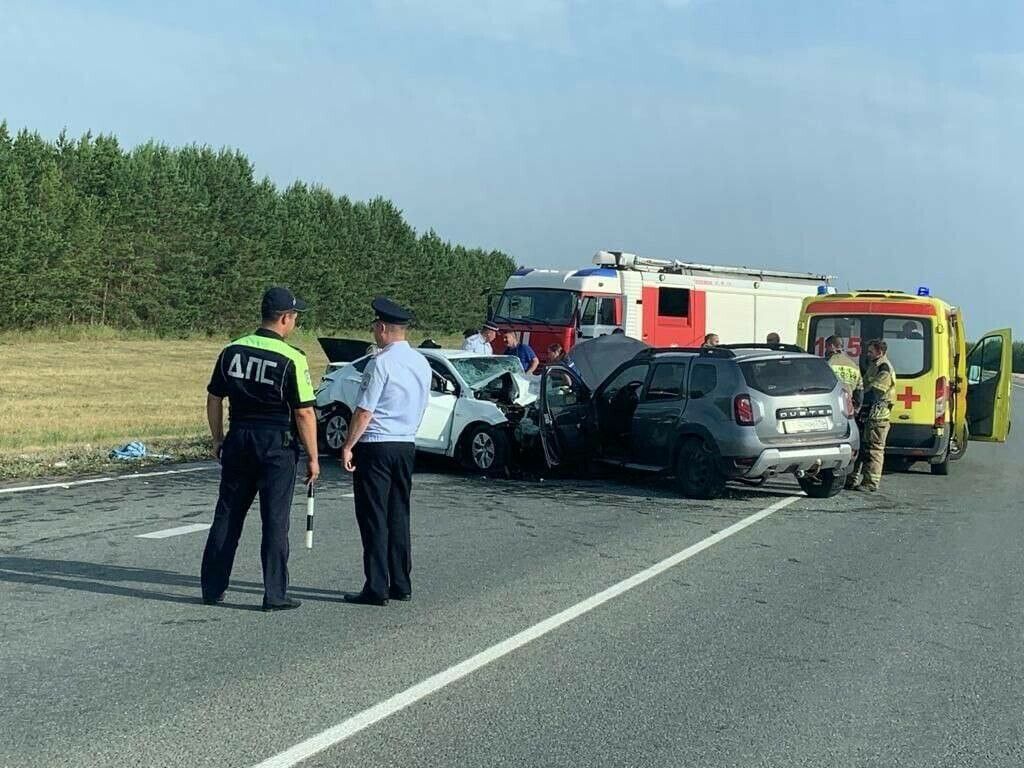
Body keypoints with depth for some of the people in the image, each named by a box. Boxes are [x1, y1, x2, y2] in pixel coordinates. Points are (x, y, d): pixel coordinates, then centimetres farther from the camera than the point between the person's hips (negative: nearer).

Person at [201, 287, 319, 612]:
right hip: (277, 445, -5)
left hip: (238, 439, 5)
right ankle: (275, 595, 5)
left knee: (227, 516, 13)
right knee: (275, 521, 2)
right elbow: (304, 414, -12)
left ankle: (212, 589, 19)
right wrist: (312, 457, -4)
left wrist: (218, 440, 19)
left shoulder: (232, 351, 3)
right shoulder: (292, 359, -12)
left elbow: (214, 400, 9)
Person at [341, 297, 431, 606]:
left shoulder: (381, 363, -15)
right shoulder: (422, 363, 8)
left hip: (376, 446, -7)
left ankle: (376, 589, -2)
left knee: (373, 517, -2)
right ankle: (401, 585, 17)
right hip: (407, 445, 7)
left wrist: (348, 446, -10)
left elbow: (364, 411, -15)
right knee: (399, 515, 13)